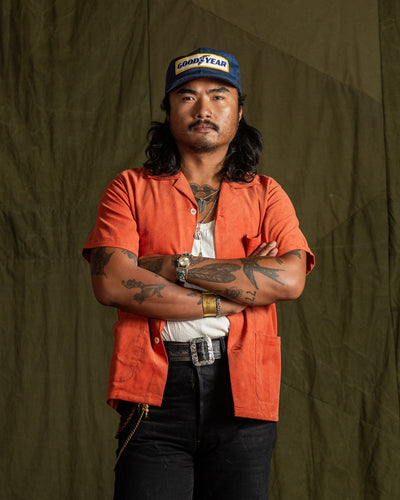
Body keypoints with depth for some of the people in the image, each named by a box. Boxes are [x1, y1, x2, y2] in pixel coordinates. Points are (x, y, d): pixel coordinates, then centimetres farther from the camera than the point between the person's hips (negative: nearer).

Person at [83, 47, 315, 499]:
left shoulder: (265, 195, 12)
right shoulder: (130, 188, 9)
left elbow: (290, 279, -6)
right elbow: (110, 283, -7)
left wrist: (177, 266, -10)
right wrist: (230, 295, -8)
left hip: (242, 391, 1)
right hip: (155, 384, -1)